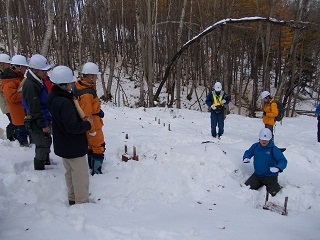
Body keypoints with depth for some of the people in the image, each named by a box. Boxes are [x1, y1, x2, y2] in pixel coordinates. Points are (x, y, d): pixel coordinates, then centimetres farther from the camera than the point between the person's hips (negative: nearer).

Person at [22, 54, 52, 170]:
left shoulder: (39, 81, 8)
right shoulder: (30, 85, -23)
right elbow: (34, 108, -24)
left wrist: (48, 119, 19)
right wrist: (43, 125, -20)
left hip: (44, 120, 9)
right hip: (37, 123, -9)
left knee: (46, 142, 21)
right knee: (43, 145, 0)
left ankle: (46, 162, 40)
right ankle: (39, 168, 15)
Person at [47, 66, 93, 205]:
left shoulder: (52, 97, 2)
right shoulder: (64, 103, -29)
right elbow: (73, 127, -31)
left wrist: (81, 121, 0)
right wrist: (87, 124, -14)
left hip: (63, 145, 10)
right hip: (74, 146, -10)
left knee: (70, 172, 23)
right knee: (81, 175, 5)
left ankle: (73, 198, 39)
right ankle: (81, 202, 18)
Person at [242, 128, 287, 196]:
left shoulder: (273, 149, -13)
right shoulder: (255, 146, 0)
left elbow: (283, 161, -18)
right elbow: (248, 152, 14)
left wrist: (278, 168, -38)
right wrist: (246, 158, -10)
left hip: (270, 176, -4)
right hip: (257, 175, 4)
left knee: (272, 193, -18)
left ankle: (277, 187, 19)